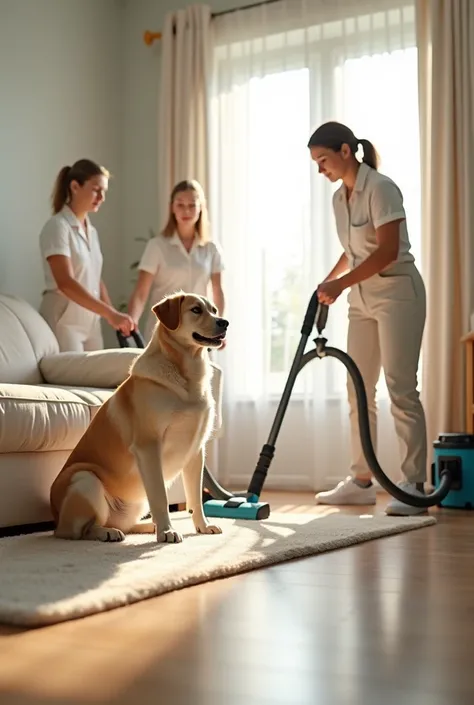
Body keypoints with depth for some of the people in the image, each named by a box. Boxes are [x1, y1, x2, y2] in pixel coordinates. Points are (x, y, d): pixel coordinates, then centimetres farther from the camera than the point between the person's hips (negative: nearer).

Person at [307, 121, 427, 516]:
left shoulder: (380, 188, -14)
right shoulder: (339, 198, 10)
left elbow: (387, 251, -23)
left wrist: (341, 284, -24)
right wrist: (327, 284, 12)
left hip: (397, 292, -8)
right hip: (363, 298, 9)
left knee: (401, 388, -11)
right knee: (359, 388, 7)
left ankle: (415, 484, -6)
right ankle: (361, 481, 14)